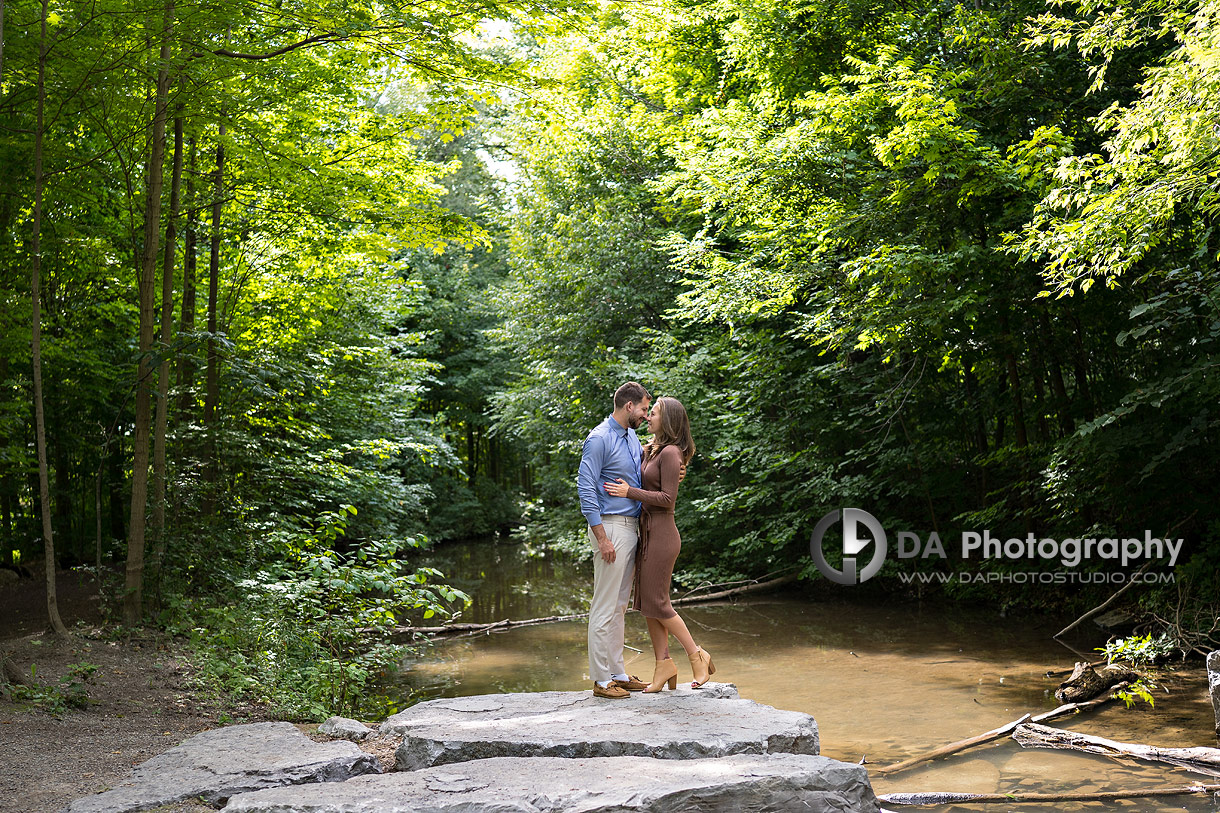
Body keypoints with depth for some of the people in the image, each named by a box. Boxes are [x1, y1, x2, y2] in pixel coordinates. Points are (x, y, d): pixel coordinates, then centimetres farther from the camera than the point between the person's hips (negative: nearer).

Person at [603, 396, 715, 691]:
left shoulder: (670, 452, -13)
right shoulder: (655, 451, 16)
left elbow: (667, 498, -17)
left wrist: (629, 492, -18)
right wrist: (646, 454, 11)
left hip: (661, 533, -10)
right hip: (648, 532, 10)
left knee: (656, 602, -5)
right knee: (646, 601, 7)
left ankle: (697, 656, 7)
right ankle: (663, 664, 11)